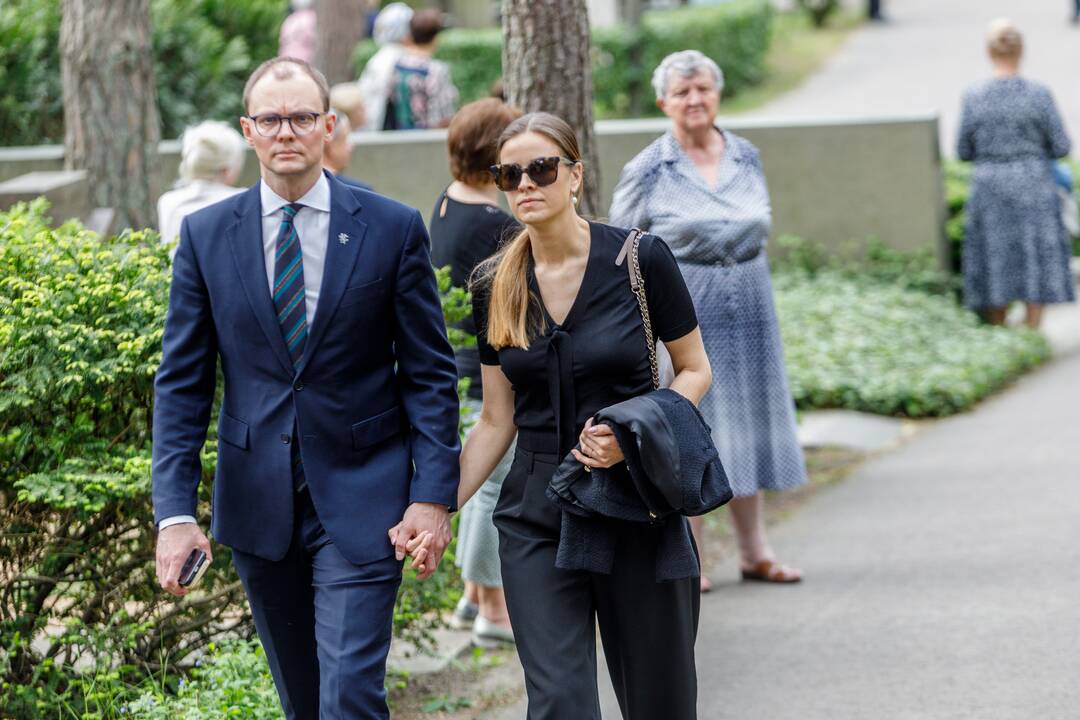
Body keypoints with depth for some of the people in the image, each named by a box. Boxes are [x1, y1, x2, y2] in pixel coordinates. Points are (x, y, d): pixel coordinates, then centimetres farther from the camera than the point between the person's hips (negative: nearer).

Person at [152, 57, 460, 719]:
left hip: (360, 497, -3)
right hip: (257, 501, 3)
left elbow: (430, 373, 0)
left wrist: (434, 496, -8)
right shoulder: (206, 235, 2)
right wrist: (175, 510, -6)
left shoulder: (394, 229, -2)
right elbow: (182, 382, 3)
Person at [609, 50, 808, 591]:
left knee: (746, 420, 10)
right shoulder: (647, 171, -6)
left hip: (748, 309, 4)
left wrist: (748, 281, 15)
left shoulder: (747, 159, 6)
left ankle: (754, 551, 19)